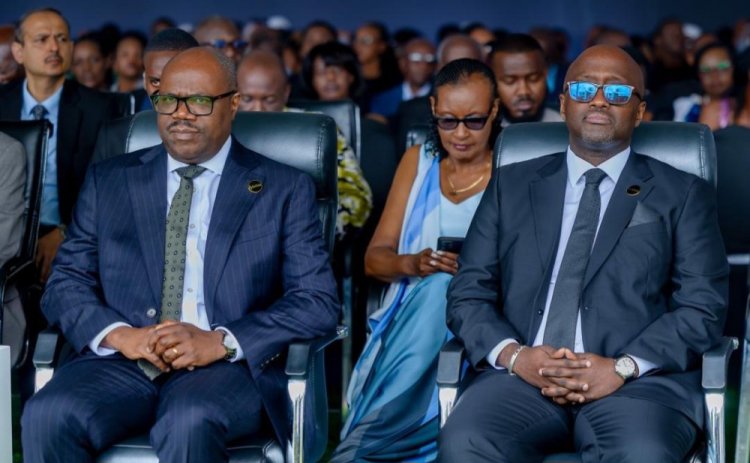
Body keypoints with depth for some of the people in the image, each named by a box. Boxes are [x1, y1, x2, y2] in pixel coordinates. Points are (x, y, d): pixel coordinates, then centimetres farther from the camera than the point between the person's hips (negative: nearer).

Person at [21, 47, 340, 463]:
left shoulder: (284, 190, 10)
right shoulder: (108, 181, 17)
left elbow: (319, 303, 2)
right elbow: (65, 285, 12)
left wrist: (220, 342, -13)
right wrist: (119, 334, -10)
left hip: (228, 364, -2)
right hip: (121, 362, 3)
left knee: (189, 424, -37)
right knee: (46, 418, -28)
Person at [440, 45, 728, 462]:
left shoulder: (684, 195, 14)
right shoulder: (512, 185, 20)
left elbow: (704, 308, 4)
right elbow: (469, 294, 14)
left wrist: (623, 367, -12)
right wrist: (514, 355, -7)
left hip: (639, 381, -1)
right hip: (522, 375, 2)